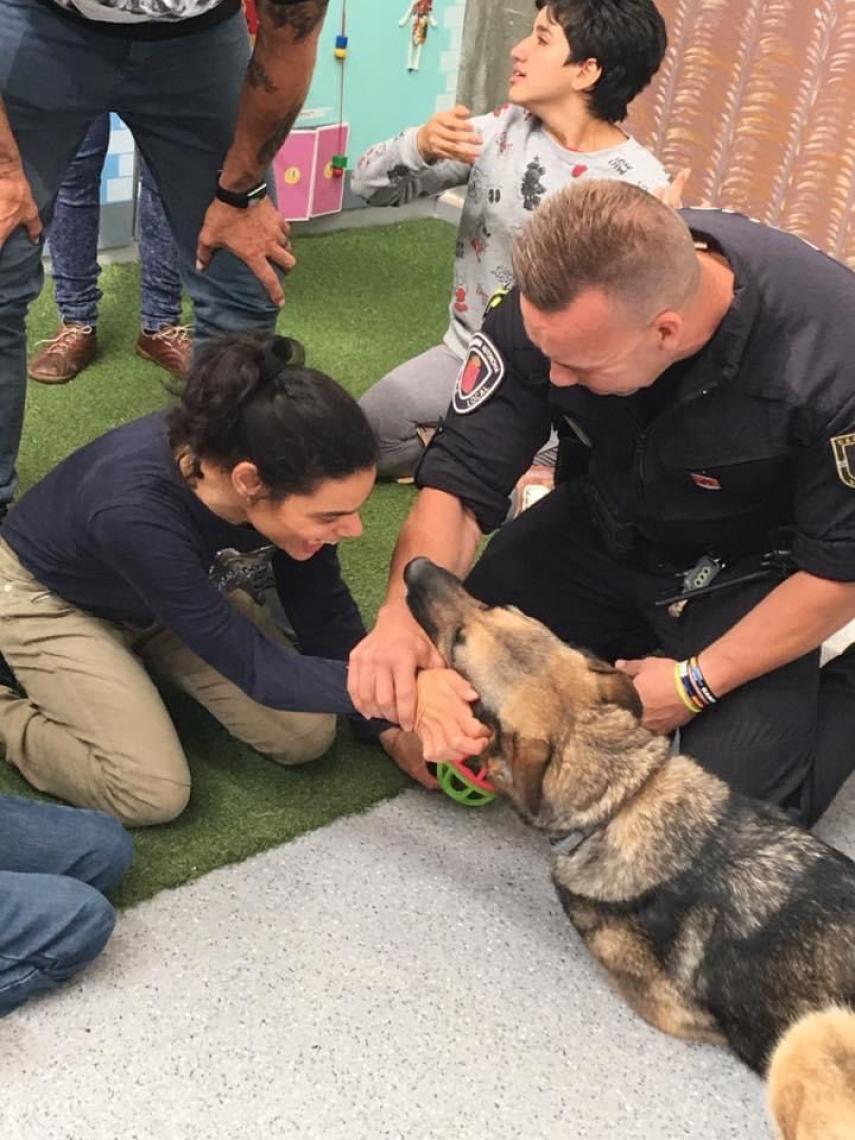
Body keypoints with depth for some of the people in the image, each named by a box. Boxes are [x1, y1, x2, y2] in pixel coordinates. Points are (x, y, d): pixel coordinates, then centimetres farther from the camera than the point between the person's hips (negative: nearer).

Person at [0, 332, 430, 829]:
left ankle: (139, 659, 17)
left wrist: (386, 724, -11)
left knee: (307, 736, -4)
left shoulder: (288, 471, -27)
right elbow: (257, 669, -35)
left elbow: (323, 610, -9)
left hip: (186, 589, 6)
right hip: (50, 598, -5)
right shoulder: (134, 512, -44)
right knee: (154, 793, -18)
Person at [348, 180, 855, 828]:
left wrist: (698, 683, -22)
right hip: (606, 527, 4)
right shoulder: (550, 304, -26)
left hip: (755, 570, -3)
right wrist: (405, 615, -38)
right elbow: (461, 480, -21)